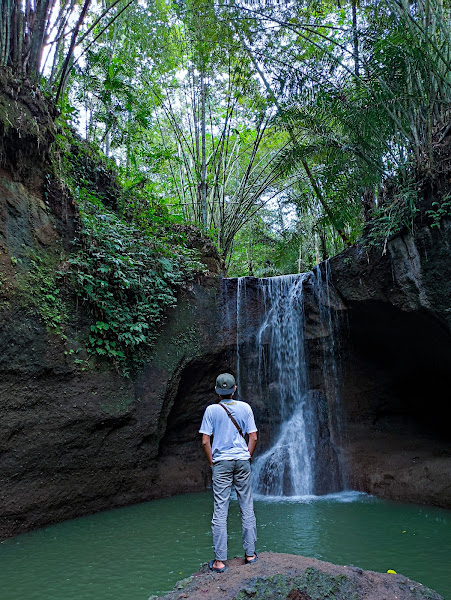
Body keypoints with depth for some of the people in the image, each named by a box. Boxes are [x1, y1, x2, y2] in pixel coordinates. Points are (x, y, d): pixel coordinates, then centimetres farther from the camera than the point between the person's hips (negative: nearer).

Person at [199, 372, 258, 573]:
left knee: (220, 511, 3)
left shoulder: (211, 410, -5)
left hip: (221, 462, -1)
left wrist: (212, 462, 6)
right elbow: (253, 438, -1)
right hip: (242, 461, 2)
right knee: (247, 508, 12)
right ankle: (250, 553, 20)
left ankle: (219, 560, 7)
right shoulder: (245, 407, -1)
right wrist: (247, 458, 11)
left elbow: (205, 441, -6)